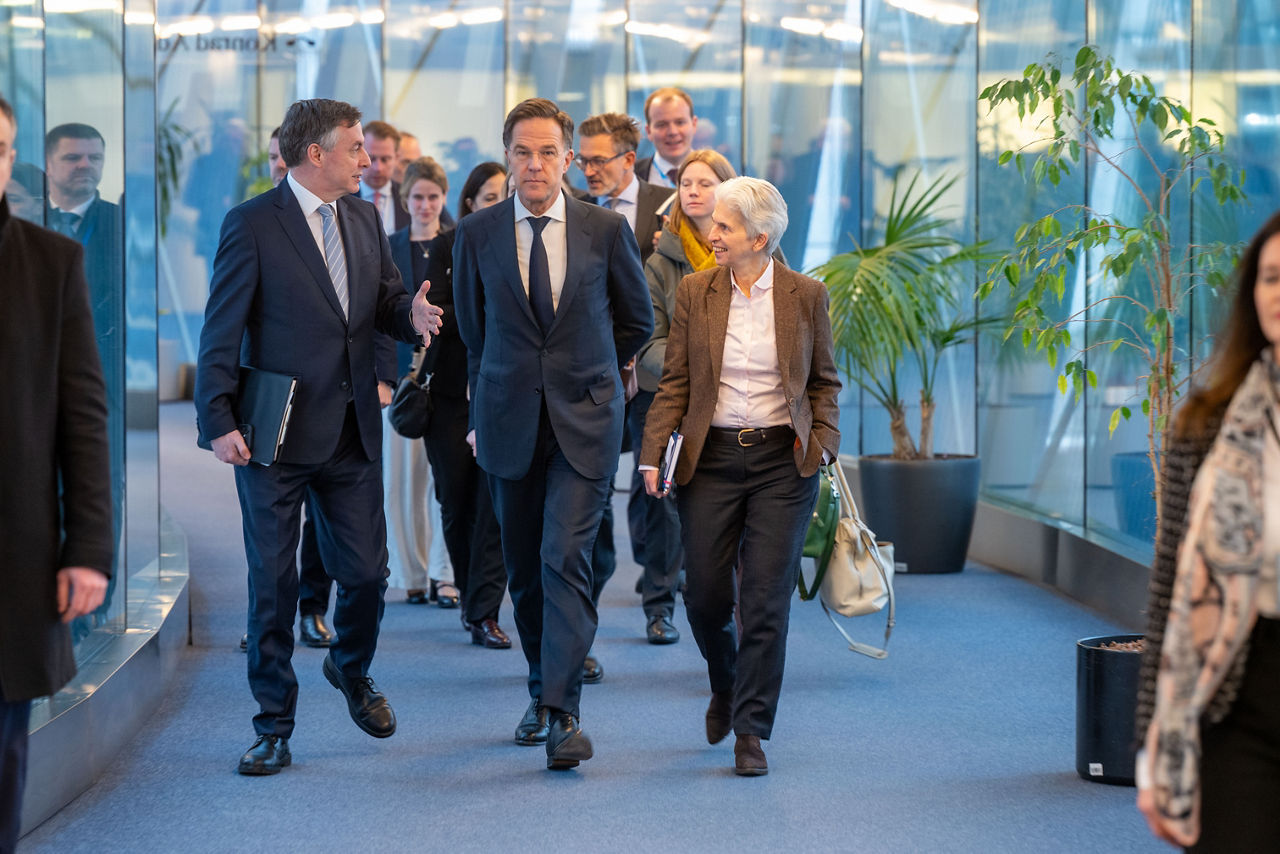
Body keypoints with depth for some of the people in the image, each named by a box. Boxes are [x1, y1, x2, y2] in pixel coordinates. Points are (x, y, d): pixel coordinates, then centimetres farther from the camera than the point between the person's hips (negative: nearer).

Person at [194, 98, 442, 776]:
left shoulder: (364, 219, 11)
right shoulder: (252, 225, -8)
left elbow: (386, 297, 19)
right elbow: (221, 333, -9)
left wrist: (411, 315, -6)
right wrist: (219, 422, -16)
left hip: (353, 432, 5)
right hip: (277, 437, -5)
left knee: (366, 572, 7)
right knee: (272, 585, 2)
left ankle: (352, 670, 38)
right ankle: (273, 728, 13)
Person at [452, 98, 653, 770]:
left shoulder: (606, 229, -2)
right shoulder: (476, 235, 0)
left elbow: (637, 321, 12)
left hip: (585, 419, -2)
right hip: (508, 421, 2)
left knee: (565, 557, -13)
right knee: (523, 564, 10)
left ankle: (562, 711, -14)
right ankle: (541, 691, 27)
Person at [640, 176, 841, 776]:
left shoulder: (806, 296, 1)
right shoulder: (694, 292, 3)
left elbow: (824, 381, 10)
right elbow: (674, 382, 5)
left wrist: (822, 444, -4)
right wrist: (653, 453, -5)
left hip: (782, 460, -1)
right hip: (712, 457, 2)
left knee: (766, 601, -5)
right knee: (705, 596, 2)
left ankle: (751, 732, 3)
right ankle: (725, 686, 34)